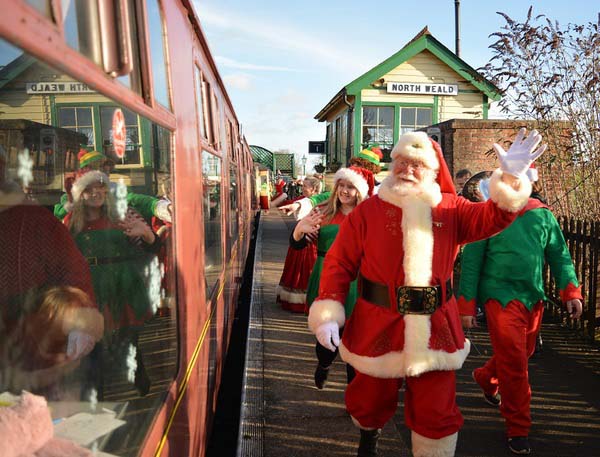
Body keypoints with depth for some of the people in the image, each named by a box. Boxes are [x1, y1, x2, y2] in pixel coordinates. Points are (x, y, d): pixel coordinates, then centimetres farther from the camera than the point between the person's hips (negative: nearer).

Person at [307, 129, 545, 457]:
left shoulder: (451, 209, 1)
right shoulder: (367, 212, -6)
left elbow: (491, 219, -9)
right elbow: (339, 263, -6)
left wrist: (510, 179, -25)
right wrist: (328, 313, -14)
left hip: (434, 329, 1)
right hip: (378, 328, 0)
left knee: (437, 412, 10)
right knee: (370, 400, 21)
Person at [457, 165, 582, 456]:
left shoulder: (543, 214, 5)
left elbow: (559, 254, 8)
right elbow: (471, 262, -6)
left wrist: (571, 291, -4)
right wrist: (467, 306, -8)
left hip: (534, 297, 6)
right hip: (500, 295, -5)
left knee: (523, 353, 20)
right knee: (514, 361, -3)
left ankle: (485, 378, 48)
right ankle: (518, 428, 13)